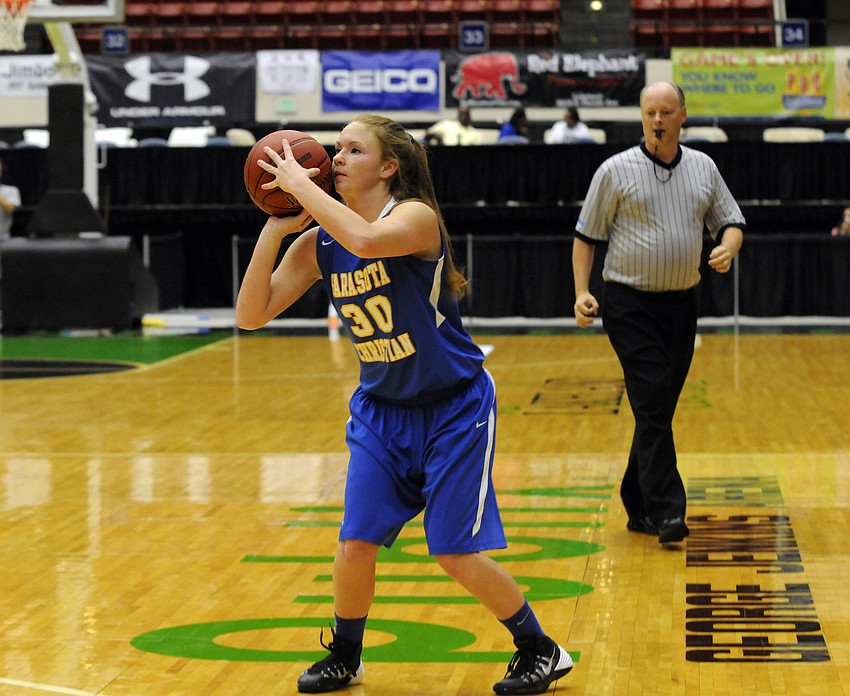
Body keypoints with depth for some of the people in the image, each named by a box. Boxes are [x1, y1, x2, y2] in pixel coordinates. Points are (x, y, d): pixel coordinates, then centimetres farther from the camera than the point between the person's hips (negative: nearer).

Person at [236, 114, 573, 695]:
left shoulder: (417, 217, -20)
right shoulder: (318, 243, -2)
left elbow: (365, 240, -43)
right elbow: (252, 314, -7)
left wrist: (299, 184, -33)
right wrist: (275, 230, -16)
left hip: (455, 408, -5)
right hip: (381, 408, 5)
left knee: (456, 553, -6)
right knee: (355, 543, -3)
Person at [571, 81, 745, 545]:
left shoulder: (704, 168, 8)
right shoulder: (616, 171, -4)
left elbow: (731, 222, 15)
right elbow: (586, 236, 1)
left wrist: (727, 248, -8)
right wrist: (582, 293, -9)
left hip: (682, 302, 5)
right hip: (630, 305, -5)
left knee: (660, 409, 9)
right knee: (653, 406, -13)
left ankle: (638, 506, 19)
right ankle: (666, 512, -15)